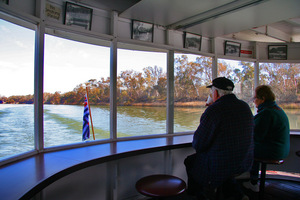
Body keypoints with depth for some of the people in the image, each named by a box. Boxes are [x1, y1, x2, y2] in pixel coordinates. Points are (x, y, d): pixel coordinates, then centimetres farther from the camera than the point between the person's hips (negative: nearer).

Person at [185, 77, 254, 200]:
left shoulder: (214, 110, -22)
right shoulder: (245, 107, 0)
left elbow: (198, 144, -19)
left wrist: (196, 144, 5)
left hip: (221, 166, -7)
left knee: (190, 161, 18)